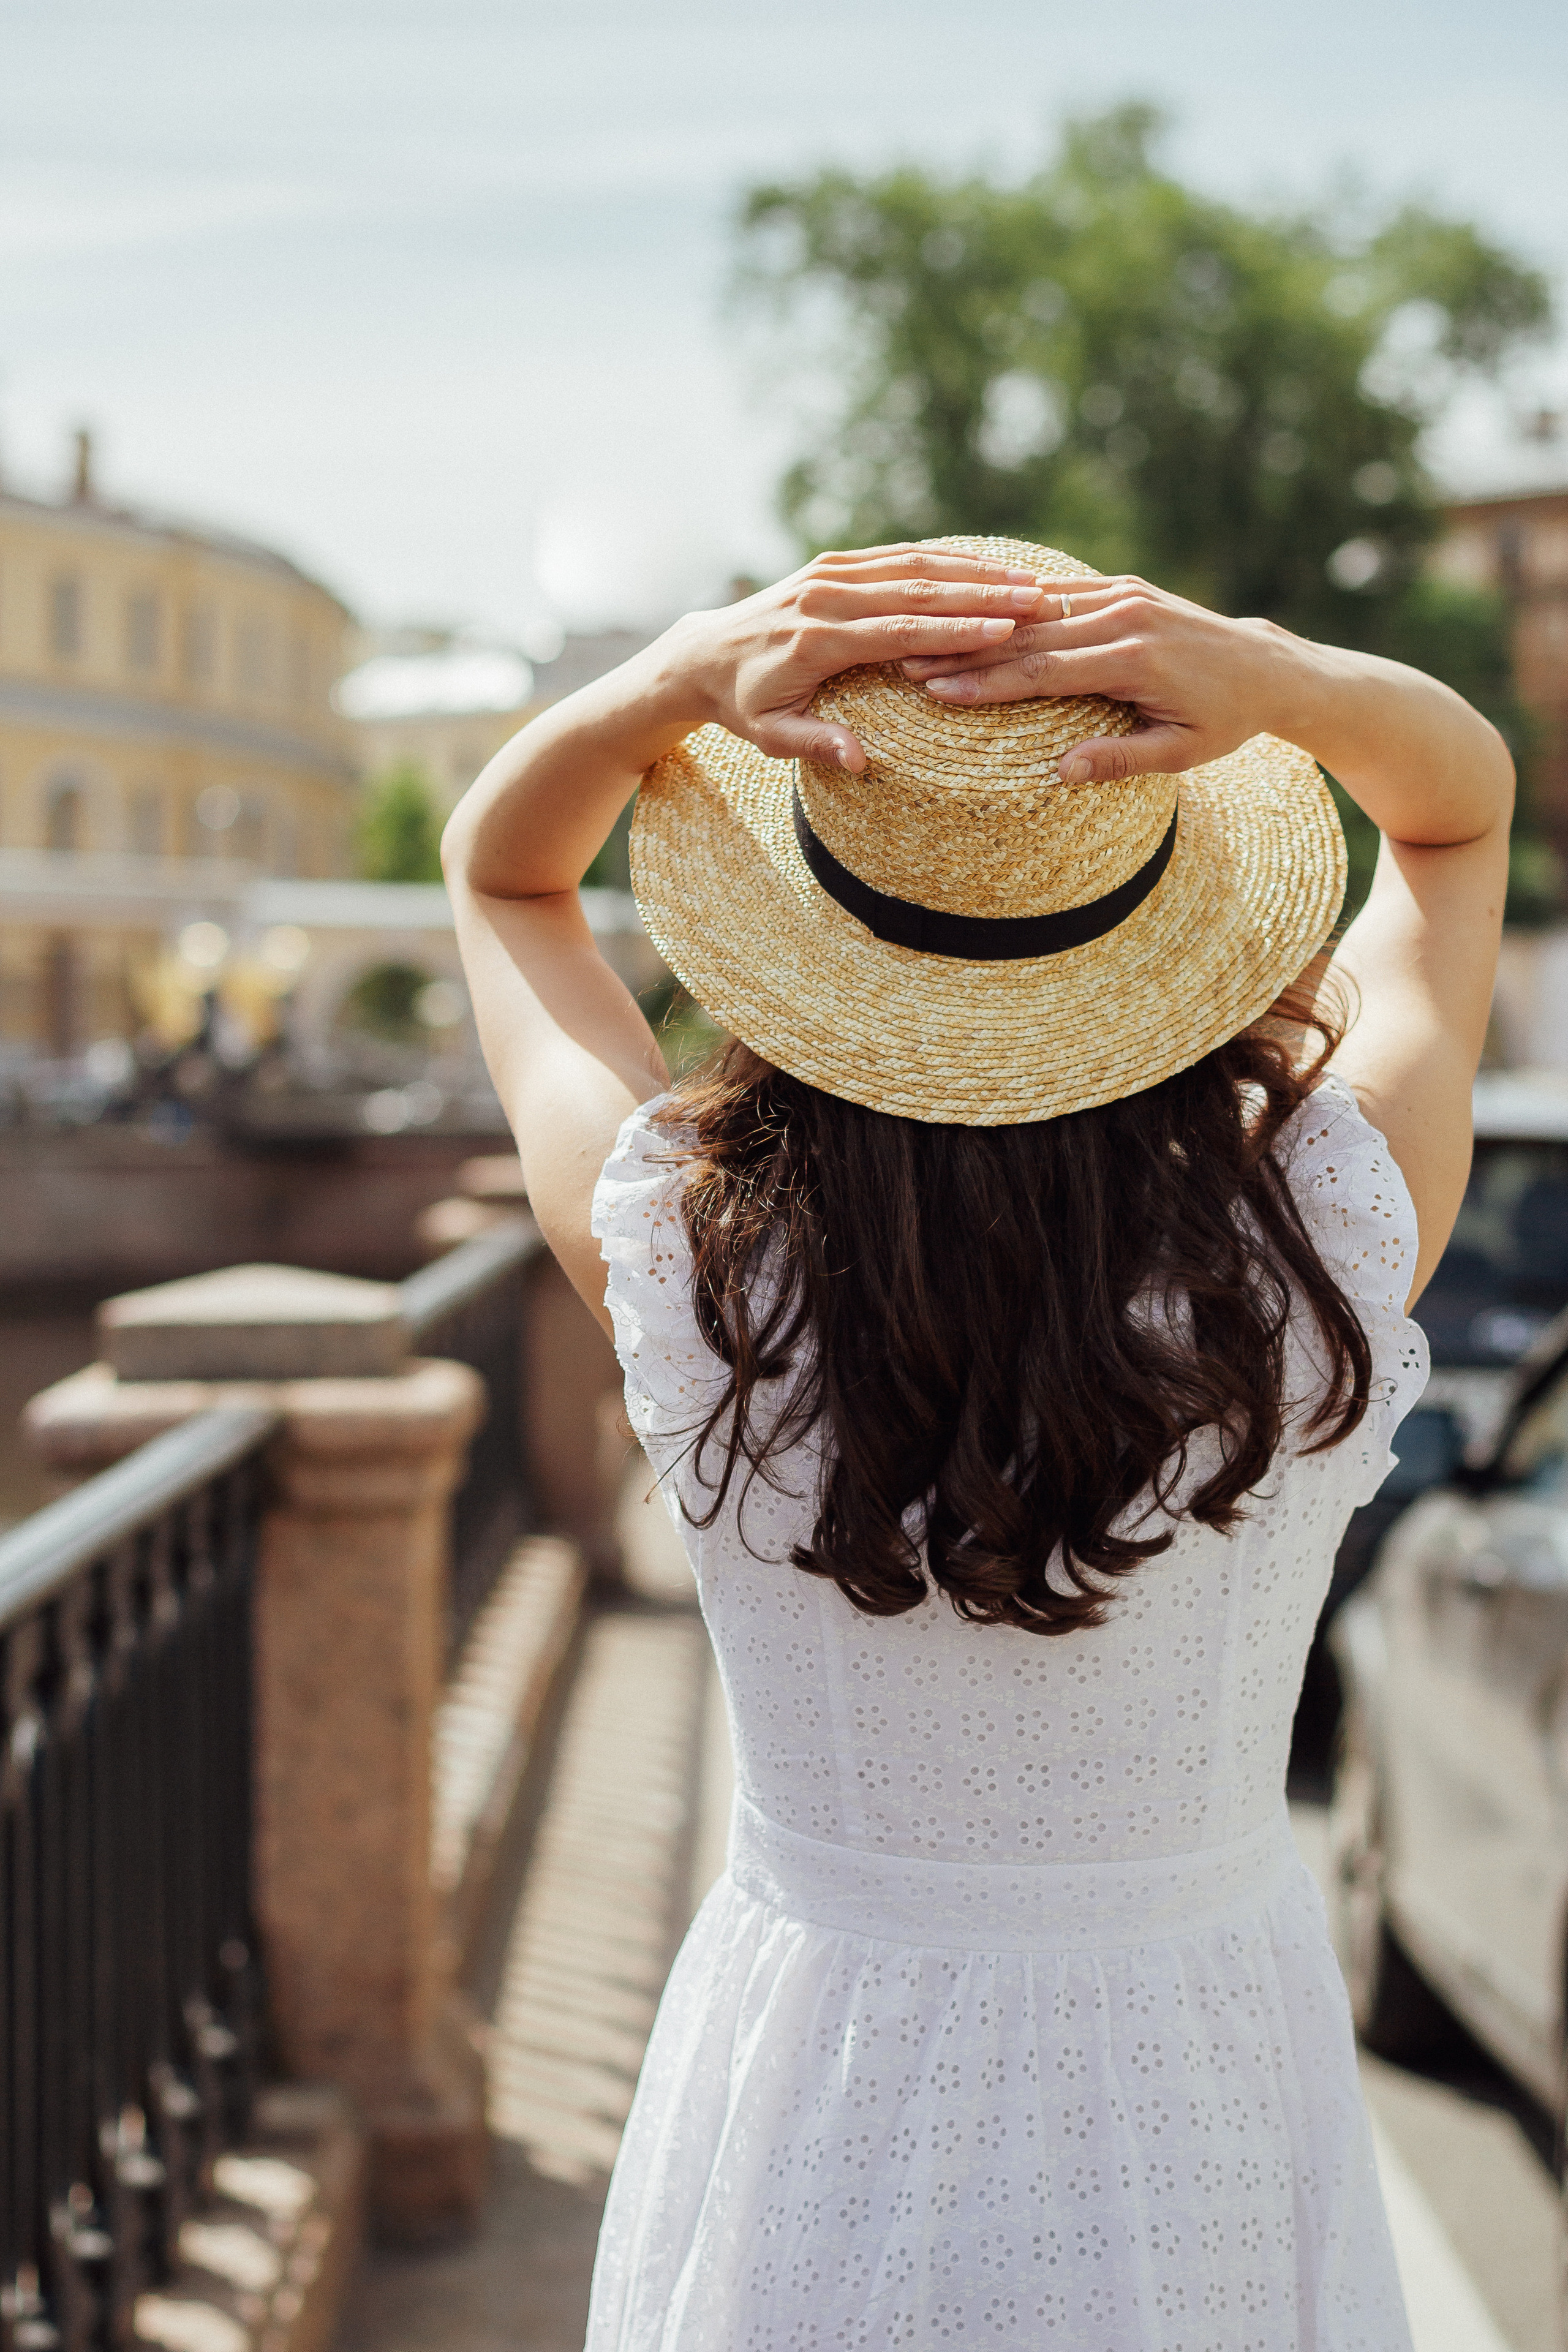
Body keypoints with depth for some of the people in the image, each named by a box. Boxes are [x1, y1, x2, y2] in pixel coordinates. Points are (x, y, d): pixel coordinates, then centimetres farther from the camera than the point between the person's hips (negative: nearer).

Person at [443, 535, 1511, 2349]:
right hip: (1204, 2124, 0)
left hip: (811, 2132, 0)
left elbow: (497, 864, -2)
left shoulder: (679, 1260, -22)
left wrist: (688, 672, -22)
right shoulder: (1326, 1255, -22)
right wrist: (1270, 678, -24)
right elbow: (1464, 801, -3)